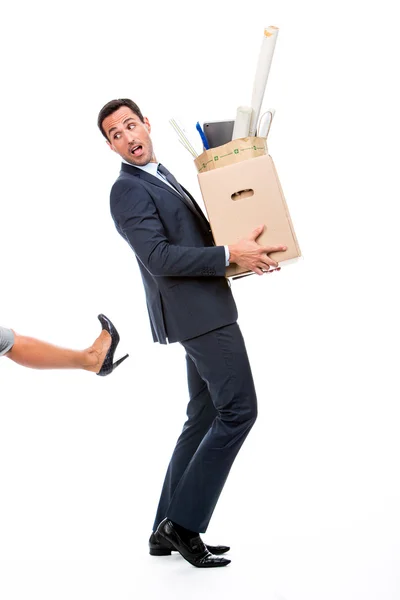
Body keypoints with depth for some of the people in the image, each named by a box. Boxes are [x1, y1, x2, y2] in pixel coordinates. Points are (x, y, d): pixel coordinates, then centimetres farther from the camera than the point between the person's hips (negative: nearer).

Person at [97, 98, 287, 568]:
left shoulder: (161, 177, 20)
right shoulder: (128, 190, -11)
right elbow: (160, 257, -20)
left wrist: (243, 249, 12)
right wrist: (230, 255, -22)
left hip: (203, 311, 10)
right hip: (198, 312, -10)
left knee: (205, 419, 12)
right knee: (238, 410, -11)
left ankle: (168, 532, 18)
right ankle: (183, 523, -4)